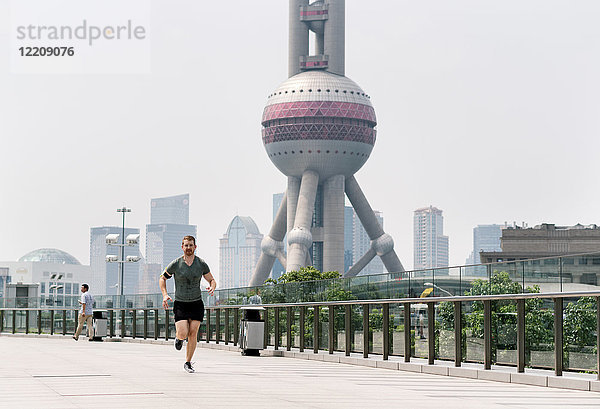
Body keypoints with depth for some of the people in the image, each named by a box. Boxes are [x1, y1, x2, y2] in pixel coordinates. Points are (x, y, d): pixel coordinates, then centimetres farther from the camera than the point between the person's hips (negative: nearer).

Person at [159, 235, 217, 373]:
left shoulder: (201, 264, -1)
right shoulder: (175, 264, -5)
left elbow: (212, 280, 9)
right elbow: (162, 278, 8)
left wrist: (212, 287, -15)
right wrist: (164, 295, -6)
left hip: (196, 304, 1)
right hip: (180, 304, -1)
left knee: (193, 334, -6)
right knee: (183, 334, -15)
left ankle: (188, 363, 8)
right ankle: (178, 337, 24)